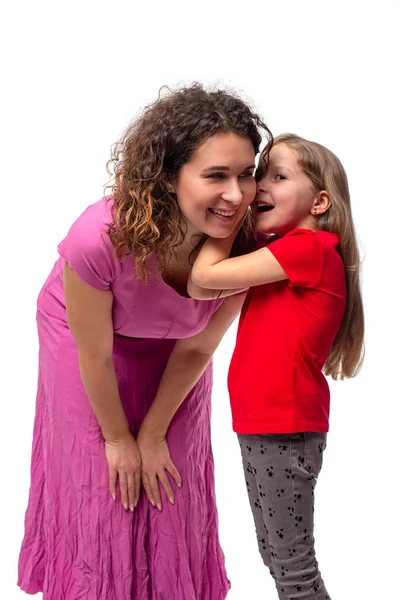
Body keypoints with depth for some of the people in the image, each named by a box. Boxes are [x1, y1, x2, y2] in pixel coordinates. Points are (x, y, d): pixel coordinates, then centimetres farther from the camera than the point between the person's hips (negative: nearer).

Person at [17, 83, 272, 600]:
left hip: (170, 353, 3)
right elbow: (95, 355, -25)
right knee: (99, 480, 9)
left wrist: (152, 434, -5)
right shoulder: (101, 238, -42)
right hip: (86, 333, -2)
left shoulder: (244, 242, -32)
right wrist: (117, 437, -9)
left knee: (171, 486, 15)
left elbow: (198, 345, -17)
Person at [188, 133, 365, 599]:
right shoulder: (277, 252, 10)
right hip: (259, 422, 9)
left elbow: (206, 274, -20)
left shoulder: (310, 247, -17)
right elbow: (198, 288, 0)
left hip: (287, 427, -9)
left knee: (292, 562, 3)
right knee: (273, 553, 20)